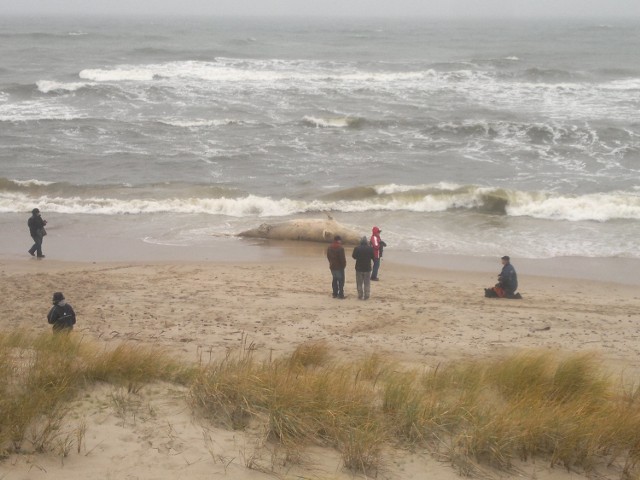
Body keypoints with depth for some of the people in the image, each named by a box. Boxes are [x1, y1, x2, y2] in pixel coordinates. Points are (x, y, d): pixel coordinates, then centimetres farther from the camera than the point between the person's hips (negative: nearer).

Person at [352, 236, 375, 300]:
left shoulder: (357, 248, -10)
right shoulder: (370, 248, -7)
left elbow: (354, 256, 1)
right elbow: (373, 257, 3)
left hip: (359, 268, -1)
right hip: (367, 268, 1)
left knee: (359, 283, 9)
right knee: (367, 283, 8)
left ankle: (360, 296, 9)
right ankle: (366, 296, 6)